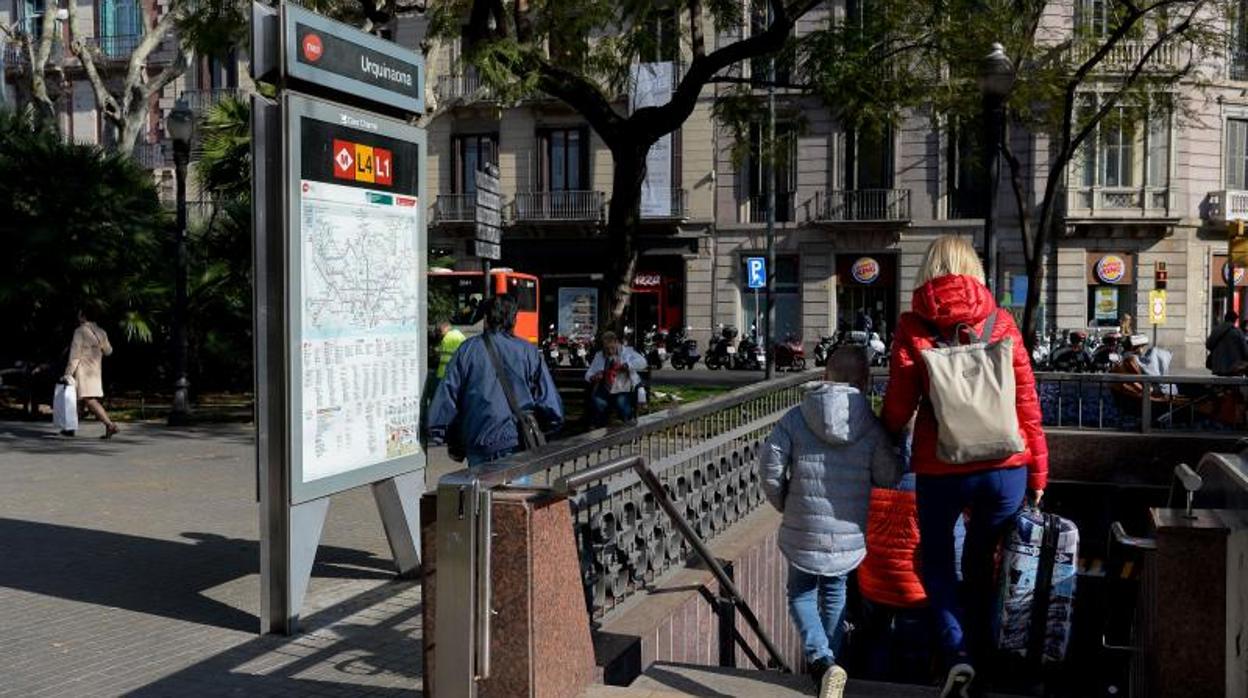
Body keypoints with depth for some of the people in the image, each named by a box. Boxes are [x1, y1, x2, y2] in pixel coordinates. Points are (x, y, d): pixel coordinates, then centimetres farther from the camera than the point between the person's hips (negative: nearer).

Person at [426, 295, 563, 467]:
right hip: (520, 443, 0)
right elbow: (550, 400, 1)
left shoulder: (467, 349, 1)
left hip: (479, 442, 0)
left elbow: (447, 392, 1)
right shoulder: (528, 351, 1)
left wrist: (438, 433, 8)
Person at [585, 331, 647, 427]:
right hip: (604, 393, 3)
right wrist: (593, 377, -13)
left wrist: (626, 365, -26)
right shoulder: (599, 356, 14)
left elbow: (642, 362, -12)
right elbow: (588, 374, 12)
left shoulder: (628, 351, 5)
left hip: (623, 393, -3)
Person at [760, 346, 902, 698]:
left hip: (803, 529, -1)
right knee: (834, 593, 25)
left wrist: (785, 504, 7)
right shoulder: (872, 426, -7)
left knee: (802, 594, 18)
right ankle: (830, 660, 29)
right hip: (849, 535, 1)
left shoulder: (796, 419, -7)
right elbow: (889, 477, -4)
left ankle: (821, 660, -5)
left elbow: (771, 468, -11)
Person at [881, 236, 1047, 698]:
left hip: (940, 468, -2)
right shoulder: (1000, 322, 1)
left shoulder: (912, 327, -5)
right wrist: (1037, 469, 9)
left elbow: (898, 406, -4)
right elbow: (1027, 400, 1)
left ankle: (956, 655, -1)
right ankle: (979, 656, 29)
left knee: (936, 561, 17)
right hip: (1005, 466, 2)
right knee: (981, 564, 20)